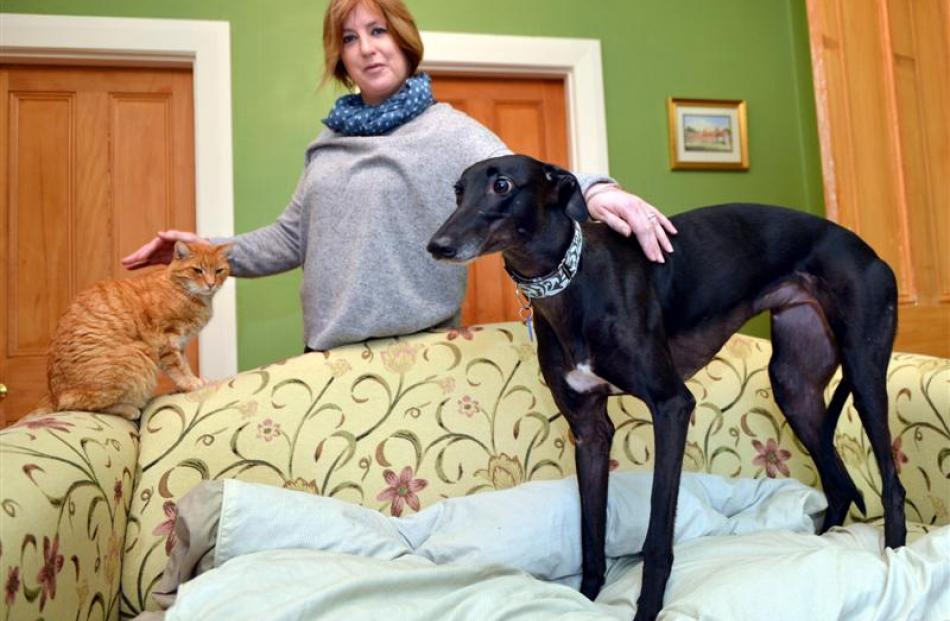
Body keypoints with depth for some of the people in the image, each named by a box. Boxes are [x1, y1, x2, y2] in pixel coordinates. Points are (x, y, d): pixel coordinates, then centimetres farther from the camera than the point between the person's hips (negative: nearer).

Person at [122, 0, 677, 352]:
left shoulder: (446, 129, -5)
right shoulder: (330, 142, 12)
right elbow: (294, 237, 17)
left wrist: (591, 193, -39)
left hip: (418, 349, -5)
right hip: (328, 351, 5)